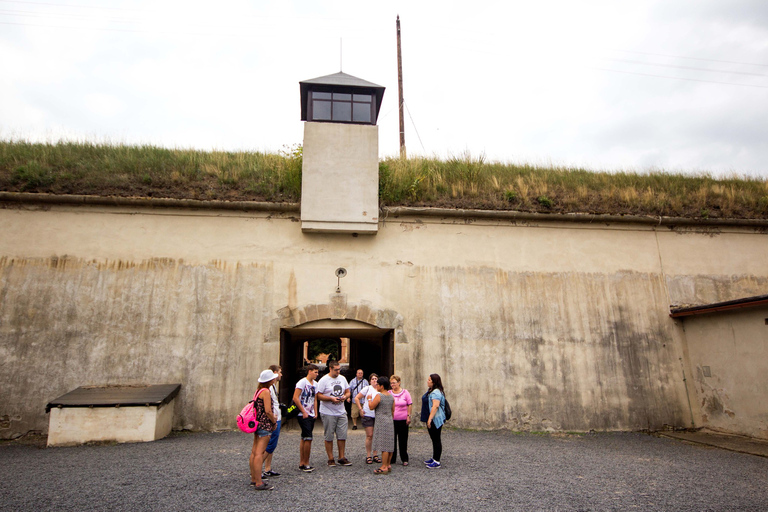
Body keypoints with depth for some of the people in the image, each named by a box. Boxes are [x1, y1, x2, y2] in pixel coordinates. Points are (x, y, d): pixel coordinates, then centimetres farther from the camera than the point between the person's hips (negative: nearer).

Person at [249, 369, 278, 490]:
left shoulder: (258, 391, 13)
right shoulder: (266, 391, -15)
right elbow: (268, 411, -19)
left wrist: (272, 418, 18)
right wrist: (274, 422, -5)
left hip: (257, 424, 10)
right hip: (265, 424, -10)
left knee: (254, 452, 13)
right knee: (259, 453, -8)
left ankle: (254, 479, 23)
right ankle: (259, 483, -5)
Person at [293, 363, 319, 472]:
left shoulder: (315, 384, 14)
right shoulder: (302, 382, -11)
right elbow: (295, 398, -16)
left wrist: (315, 413, 13)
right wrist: (304, 412, -14)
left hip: (311, 415, 8)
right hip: (303, 415, -8)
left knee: (304, 439, 12)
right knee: (308, 438, -10)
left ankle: (301, 463, 18)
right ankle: (306, 464, 0)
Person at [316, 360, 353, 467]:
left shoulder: (342, 378, 8)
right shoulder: (324, 380, -9)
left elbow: (348, 392, 14)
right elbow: (319, 396, -11)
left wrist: (345, 396, -8)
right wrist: (331, 399, -21)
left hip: (341, 412, 5)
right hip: (328, 413, -5)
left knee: (342, 436, 7)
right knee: (329, 437, 4)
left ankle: (341, 458, 20)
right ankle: (330, 459, 16)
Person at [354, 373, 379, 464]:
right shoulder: (367, 388, -4)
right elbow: (356, 398, -2)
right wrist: (360, 409, -6)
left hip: (377, 416, 4)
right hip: (368, 415, -4)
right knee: (369, 435, -2)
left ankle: (375, 455, 19)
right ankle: (368, 456, 9)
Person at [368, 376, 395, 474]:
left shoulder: (379, 396, -13)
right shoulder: (391, 396, 8)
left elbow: (371, 407, -9)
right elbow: (393, 410, 13)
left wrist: (369, 399, 7)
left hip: (381, 422, -8)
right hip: (390, 422, 8)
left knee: (384, 445, -5)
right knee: (389, 444, 11)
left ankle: (384, 467, -3)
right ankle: (388, 465, 19)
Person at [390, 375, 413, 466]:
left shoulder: (405, 392, 0)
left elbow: (410, 405, 2)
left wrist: (408, 416, -4)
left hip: (403, 420, -1)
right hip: (391, 420, 2)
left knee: (403, 441, 6)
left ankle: (405, 459, 17)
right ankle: (392, 459, 18)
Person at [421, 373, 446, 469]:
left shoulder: (436, 392, -19)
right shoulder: (430, 391, 14)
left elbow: (435, 406, -28)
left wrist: (430, 419, -29)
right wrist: (428, 419, 24)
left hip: (435, 419, -10)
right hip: (431, 419, 10)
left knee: (436, 440, -3)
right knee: (434, 439, 17)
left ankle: (437, 462, 3)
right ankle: (434, 458, 28)